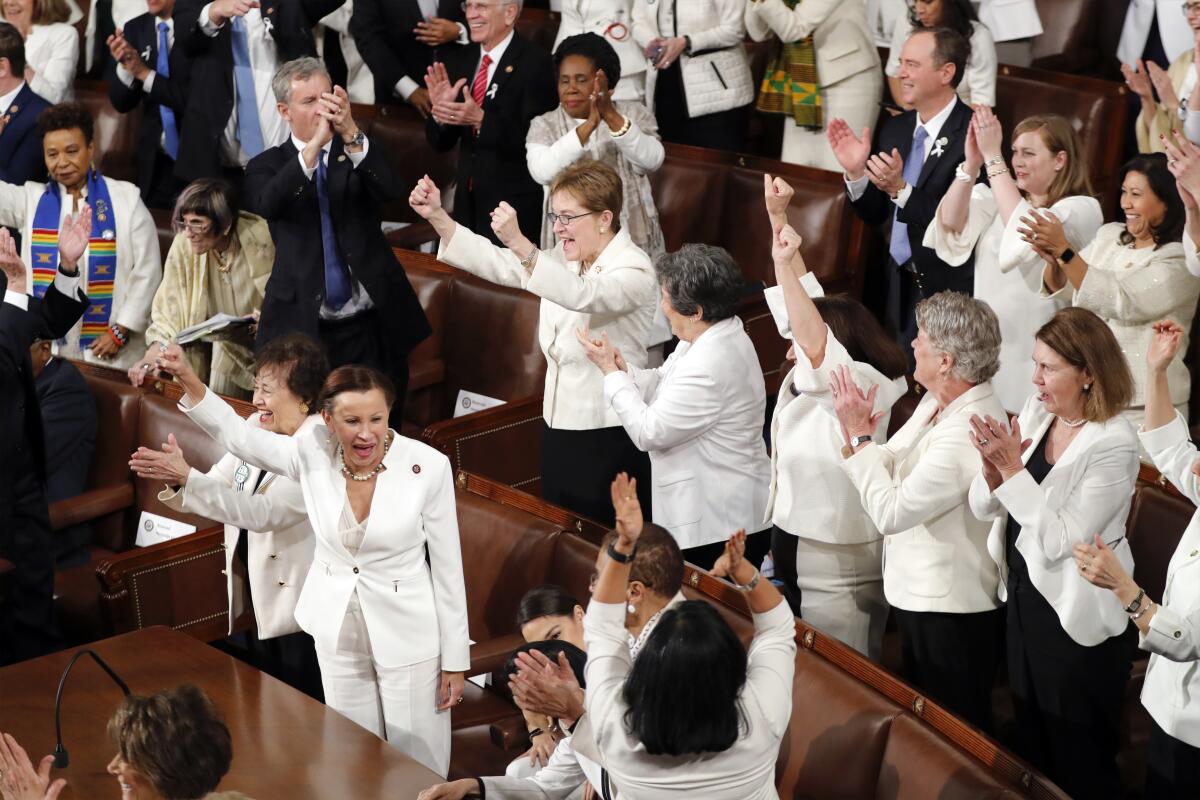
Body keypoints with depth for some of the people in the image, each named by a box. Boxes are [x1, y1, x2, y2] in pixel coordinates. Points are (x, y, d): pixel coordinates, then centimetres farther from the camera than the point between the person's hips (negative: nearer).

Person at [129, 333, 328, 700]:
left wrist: (187, 476, -35)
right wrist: (174, 479, -21)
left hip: (300, 614, -8)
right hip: (256, 600, 8)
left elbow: (265, 512, -31)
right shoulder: (255, 427, 3)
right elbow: (214, 489, 2)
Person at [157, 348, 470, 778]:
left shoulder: (428, 466, -18)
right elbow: (236, 434, -6)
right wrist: (187, 378, -24)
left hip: (409, 638, -3)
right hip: (337, 634, 3)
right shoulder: (313, 453, -11)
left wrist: (455, 660, -6)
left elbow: (448, 566, -11)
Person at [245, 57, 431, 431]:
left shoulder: (359, 153, 9)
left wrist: (351, 133, -27)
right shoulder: (268, 166, 5)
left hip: (370, 328, 1)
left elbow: (390, 189, -13)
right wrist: (315, 144, -29)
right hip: (302, 329, -1)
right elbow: (267, 203, -18)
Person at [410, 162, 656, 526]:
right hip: (559, 424, 8)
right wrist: (437, 216, -9)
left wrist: (518, 243, -47)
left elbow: (584, 296, -36)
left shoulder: (634, 269, -17)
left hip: (608, 436, -8)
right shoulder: (563, 258, 9)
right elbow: (495, 263, 3)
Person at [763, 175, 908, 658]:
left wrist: (783, 263, -34)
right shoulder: (807, 384, 6)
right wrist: (777, 219, 8)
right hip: (791, 556, 9)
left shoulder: (863, 387, -15)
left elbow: (813, 336, -32)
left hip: (838, 576, -9)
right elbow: (803, 297, 9)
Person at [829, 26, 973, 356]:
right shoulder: (894, 128, 4)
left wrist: (901, 189, -30)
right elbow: (875, 214, 9)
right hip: (901, 289, 7)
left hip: (953, 293, -7)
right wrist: (855, 172, -8)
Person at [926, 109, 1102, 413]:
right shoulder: (999, 197, 12)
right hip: (985, 348, 5)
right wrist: (971, 163, -15)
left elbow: (1025, 229, -22)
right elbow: (951, 222, -3)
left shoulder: (1083, 209, -6)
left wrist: (992, 157, -21)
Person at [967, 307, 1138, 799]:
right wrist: (993, 467, -21)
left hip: (1076, 623, -7)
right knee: (1031, 746, 23)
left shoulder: (1113, 445, -22)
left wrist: (1013, 469, -28)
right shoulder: (1035, 413, -1)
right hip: (1023, 598, 7)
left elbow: (1059, 540, -26)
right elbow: (983, 509, -1)